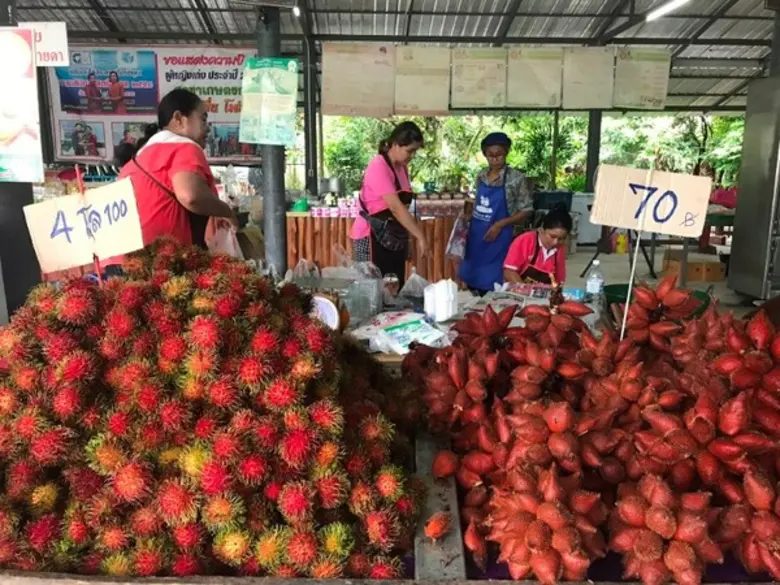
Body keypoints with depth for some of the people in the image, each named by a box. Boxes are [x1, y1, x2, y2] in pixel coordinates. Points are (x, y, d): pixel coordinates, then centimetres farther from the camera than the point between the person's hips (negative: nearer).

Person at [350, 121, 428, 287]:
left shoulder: (402, 167, 10)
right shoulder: (379, 167, -17)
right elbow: (395, 207, -25)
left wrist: (406, 240, 10)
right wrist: (420, 236, -27)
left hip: (394, 240, 8)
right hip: (372, 239, -8)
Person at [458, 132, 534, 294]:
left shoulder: (517, 178, -10)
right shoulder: (481, 176, 5)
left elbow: (526, 211, -7)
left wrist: (500, 224, -16)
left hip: (498, 238, -5)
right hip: (476, 236, 5)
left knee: (492, 284, -2)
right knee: (472, 281, 11)